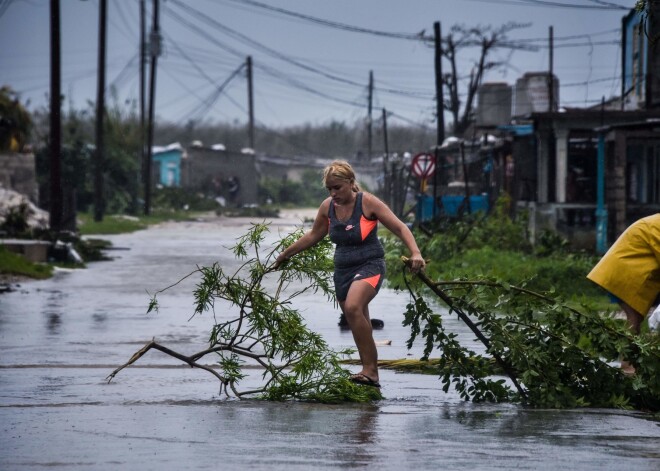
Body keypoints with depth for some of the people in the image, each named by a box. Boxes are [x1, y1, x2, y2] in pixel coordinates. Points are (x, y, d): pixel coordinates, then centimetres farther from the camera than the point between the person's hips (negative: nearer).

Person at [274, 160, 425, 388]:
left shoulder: (368, 202, -10)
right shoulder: (327, 207, 5)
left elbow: (400, 228, -11)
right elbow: (313, 235, 23)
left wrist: (415, 253, -26)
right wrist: (286, 254, 29)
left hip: (369, 266, -7)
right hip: (342, 269, 7)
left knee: (353, 307, -30)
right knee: (359, 326, 9)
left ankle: (369, 370, -30)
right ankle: (372, 377, 18)